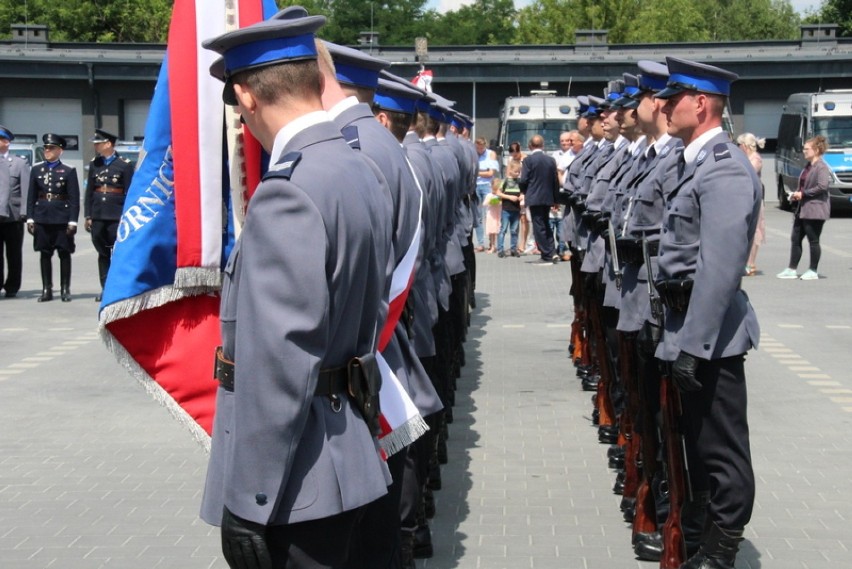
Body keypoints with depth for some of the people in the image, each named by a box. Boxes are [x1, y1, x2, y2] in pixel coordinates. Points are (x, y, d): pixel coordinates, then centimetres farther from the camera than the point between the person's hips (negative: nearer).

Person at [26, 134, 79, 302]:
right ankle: (47, 290, 11)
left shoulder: (69, 170, 0)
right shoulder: (36, 169, 9)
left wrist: (72, 221, -9)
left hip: (62, 218, -3)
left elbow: (74, 198, -3)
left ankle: (65, 290, 9)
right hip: (42, 219, 3)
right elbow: (31, 196, 9)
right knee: (44, 254, 5)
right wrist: (30, 218, 3)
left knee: (64, 254, 2)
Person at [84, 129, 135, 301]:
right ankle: (105, 289, 13)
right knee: (102, 253, 7)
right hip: (98, 216, 5)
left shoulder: (124, 165, -3)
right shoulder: (94, 164, 11)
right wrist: (88, 216, 8)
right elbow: (89, 191, 12)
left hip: (116, 216, -4)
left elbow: (129, 193, -3)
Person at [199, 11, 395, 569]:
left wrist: (248, 503, -20)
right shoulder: (359, 172, 7)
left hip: (297, 480, -9)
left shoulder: (289, 192, -21)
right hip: (345, 455, 9)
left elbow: (278, 363, -24)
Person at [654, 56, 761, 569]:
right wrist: (683, 334, 15)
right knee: (697, 436, 21)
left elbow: (719, 269, -24)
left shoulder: (725, 169, -18)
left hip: (709, 331, -10)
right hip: (687, 319, 10)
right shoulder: (695, 160, 12)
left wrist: (694, 344, -25)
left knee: (722, 446, 1)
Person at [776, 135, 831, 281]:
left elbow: (822, 186, -22)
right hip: (803, 208, 10)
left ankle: (813, 271, 9)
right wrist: (797, 194, 9)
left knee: (813, 240, -1)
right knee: (795, 239, 9)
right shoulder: (808, 166, 16)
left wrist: (803, 194, -17)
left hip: (815, 209, -10)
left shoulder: (822, 167, -13)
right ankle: (791, 270, 14)